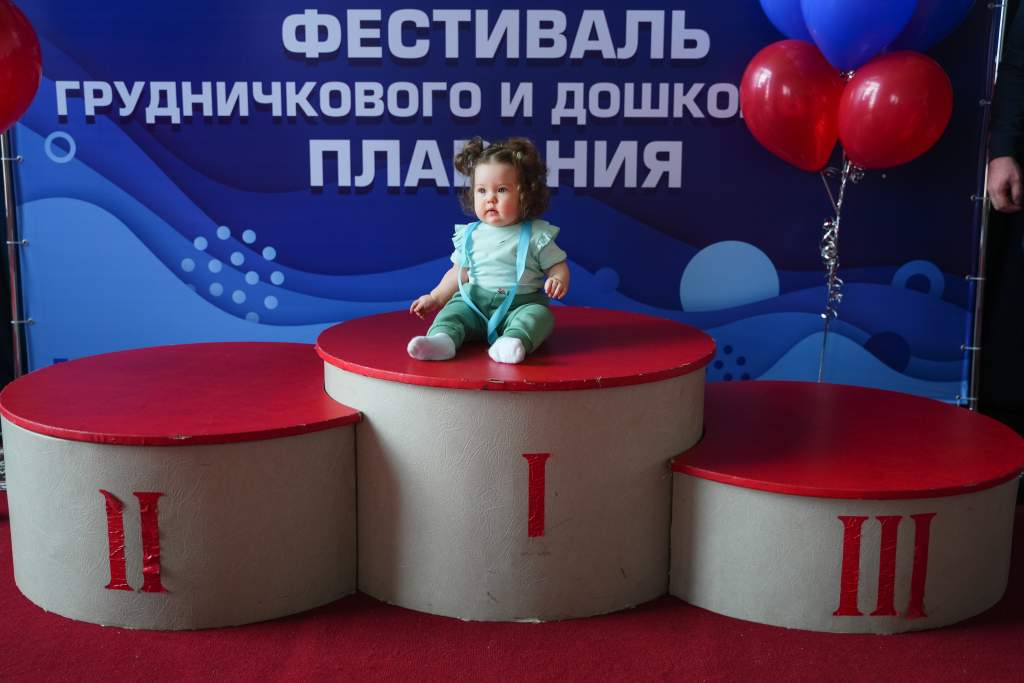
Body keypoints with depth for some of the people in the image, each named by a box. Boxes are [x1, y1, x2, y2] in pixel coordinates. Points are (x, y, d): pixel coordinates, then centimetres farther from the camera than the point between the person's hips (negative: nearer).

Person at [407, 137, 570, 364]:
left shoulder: (536, 234, 1)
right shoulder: (470, 235, 12)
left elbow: (558, 266, 2)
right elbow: (459, 272, 23)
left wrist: (558, 281, -21)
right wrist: (435, 298, 19)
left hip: (521, 304, -3)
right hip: (474, 302, 3)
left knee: (539, 315, -32)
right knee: (453, 310, -22)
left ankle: (514, 341, -58)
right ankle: (442, 339, -49)